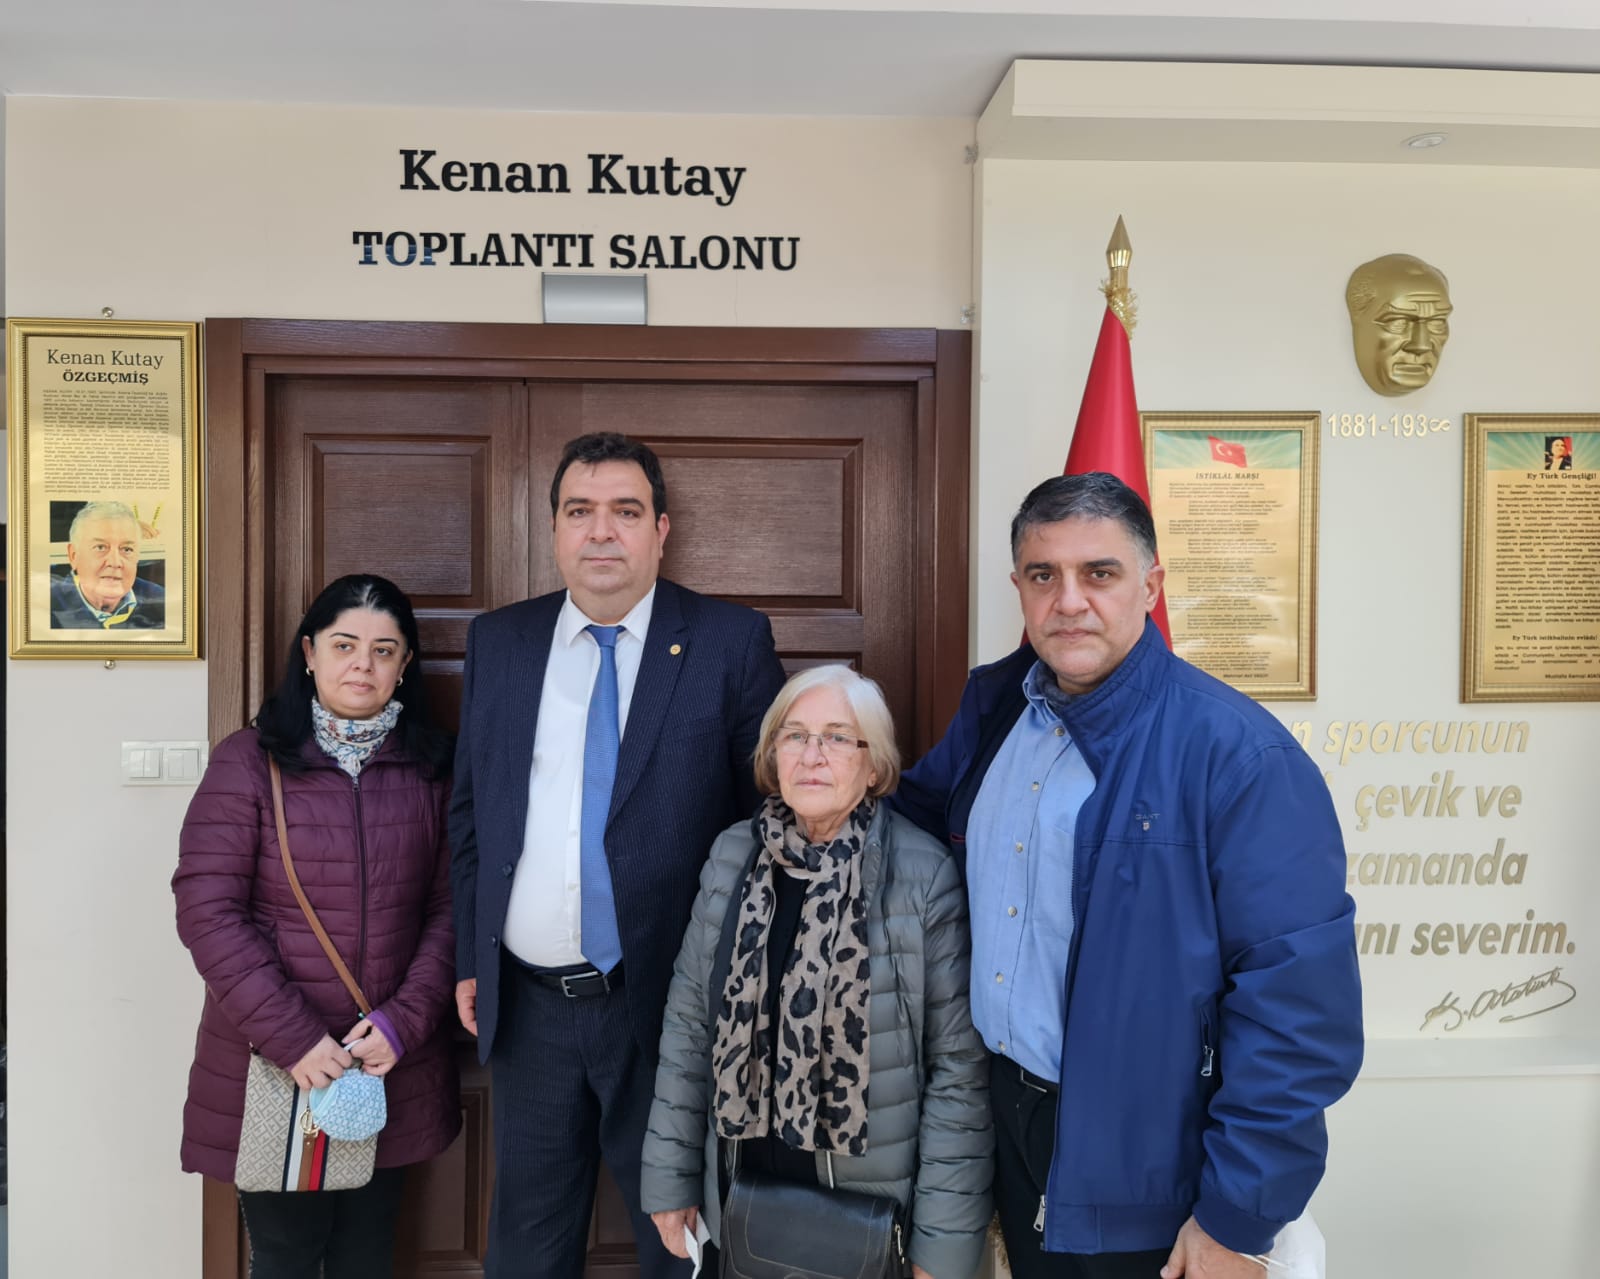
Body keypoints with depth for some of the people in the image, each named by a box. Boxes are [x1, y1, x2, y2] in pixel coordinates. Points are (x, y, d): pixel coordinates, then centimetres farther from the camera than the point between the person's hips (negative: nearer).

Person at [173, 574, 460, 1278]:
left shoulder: (431, 766, 1)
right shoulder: (247, 762, -6)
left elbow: (450, 906, 1)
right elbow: (207, 910, -10)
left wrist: (405, 1022, -11)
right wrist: (292, 1037, -15)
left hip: (395, 1064, 2)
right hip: (271, 1063, -2)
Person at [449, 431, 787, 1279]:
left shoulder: (731, 643, -8)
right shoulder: (497, 641, 4)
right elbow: (469, 812, 10)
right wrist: (469, 957, 8)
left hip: (669, 1003, -3)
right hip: (526, 1005, 4)